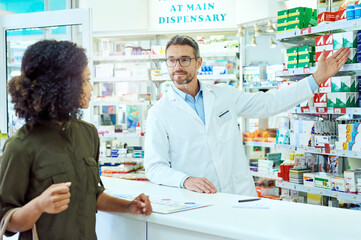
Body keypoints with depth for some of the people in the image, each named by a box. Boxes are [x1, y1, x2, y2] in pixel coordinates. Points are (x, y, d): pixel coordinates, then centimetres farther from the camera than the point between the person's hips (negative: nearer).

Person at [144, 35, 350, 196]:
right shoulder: (159, 113, 1)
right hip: (197, 202, -3)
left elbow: (268, 103, 17)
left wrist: (317, 78, 15)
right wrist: (186, 180, -22)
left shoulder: (224, 95, 11)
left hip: (240, 195, 3)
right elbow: (154, 166, -2)